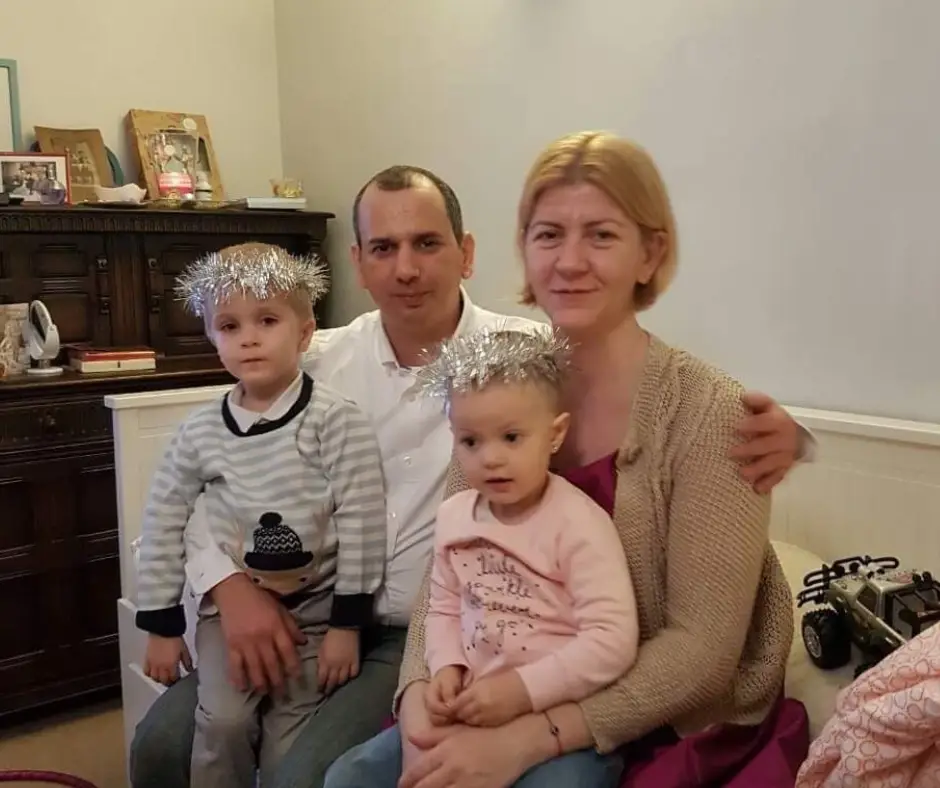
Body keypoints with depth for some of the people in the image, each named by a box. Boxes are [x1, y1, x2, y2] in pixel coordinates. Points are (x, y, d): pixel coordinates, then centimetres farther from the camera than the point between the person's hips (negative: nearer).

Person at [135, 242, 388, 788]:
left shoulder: (336, 421, -14)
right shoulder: (200, 432, -3)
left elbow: (361, 524, -14)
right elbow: (164, 524, 5)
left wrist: (347, 623, -13)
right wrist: (161, 625, 7)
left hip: (315, 610, -2)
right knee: (222, 722, -14)